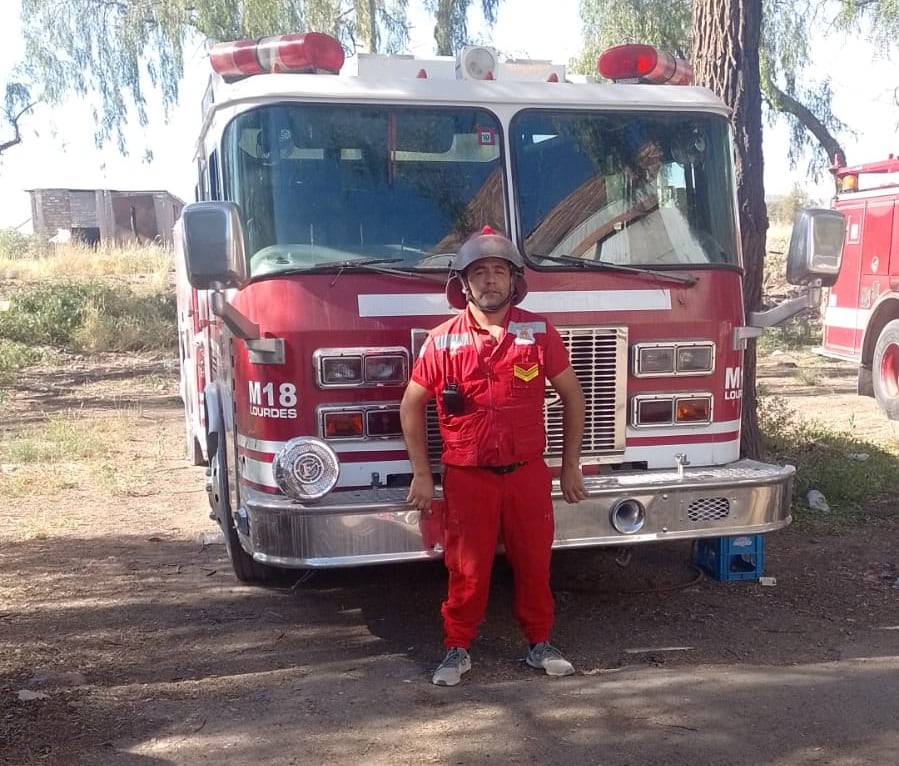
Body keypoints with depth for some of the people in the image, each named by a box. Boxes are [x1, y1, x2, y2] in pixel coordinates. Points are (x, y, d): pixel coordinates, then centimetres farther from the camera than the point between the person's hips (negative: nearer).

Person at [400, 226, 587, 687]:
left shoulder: (538, 332, -3)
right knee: (467, 568, 6)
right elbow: (412, 406, 3)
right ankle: (457, 649, 22)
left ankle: (539, 643, 27)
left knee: (534, 562, 10)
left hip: (527, 473, 1)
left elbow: (572, 396, 6)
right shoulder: (442, 341, -5)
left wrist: (570, 467, 5)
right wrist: (421, 475, 0)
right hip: (466, 476, -1)